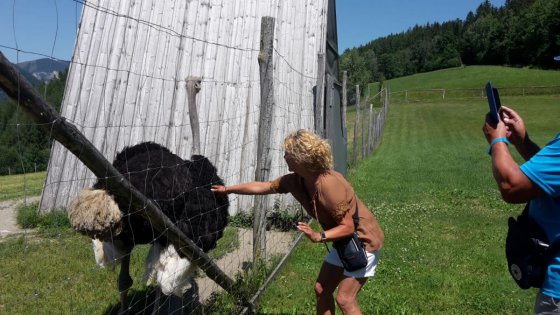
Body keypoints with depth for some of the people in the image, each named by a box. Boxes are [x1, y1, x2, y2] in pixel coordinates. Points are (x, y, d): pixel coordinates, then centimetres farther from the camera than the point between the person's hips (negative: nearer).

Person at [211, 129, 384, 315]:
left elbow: (348, 227, -28)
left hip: (362, 239, -8)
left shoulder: (329, 185, -34)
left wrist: (318, 237, -41)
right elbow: (264, 187, 2)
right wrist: (228, 189, 7)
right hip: (344, 241, 8)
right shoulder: (295, 180, -10)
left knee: (344, 299, -5)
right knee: (321, 290, 12)